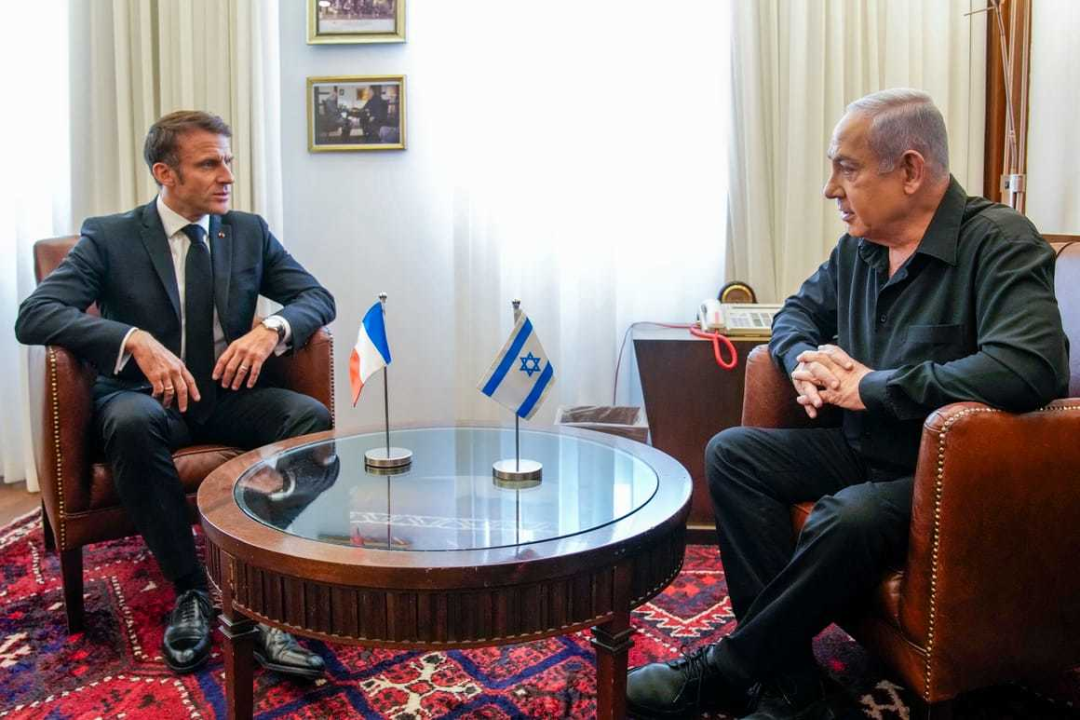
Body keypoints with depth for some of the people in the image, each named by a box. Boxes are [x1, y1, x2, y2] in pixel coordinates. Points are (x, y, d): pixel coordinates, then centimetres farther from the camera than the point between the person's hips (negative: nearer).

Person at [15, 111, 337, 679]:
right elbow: (34, 315, -13)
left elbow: (317, 297, 7)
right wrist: (135, 340, -30)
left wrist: (273, 329, -17)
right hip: (146, 395, -2)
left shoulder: (250, 232, 8)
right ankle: (189, 590, -22)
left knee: (312, 417, -27)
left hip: (228, 394, 3)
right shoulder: (109, 237, -3)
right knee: (131, 421, -38)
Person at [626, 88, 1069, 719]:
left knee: (851, 519, -36)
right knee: (732, 452, -8)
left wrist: (871, 386, -24)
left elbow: (1032, 366, -33)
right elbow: (798, 311, 23)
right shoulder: (859, 247, 6)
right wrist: (806, 360, -4)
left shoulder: (998, 242, -16)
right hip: (862, 448, 8)